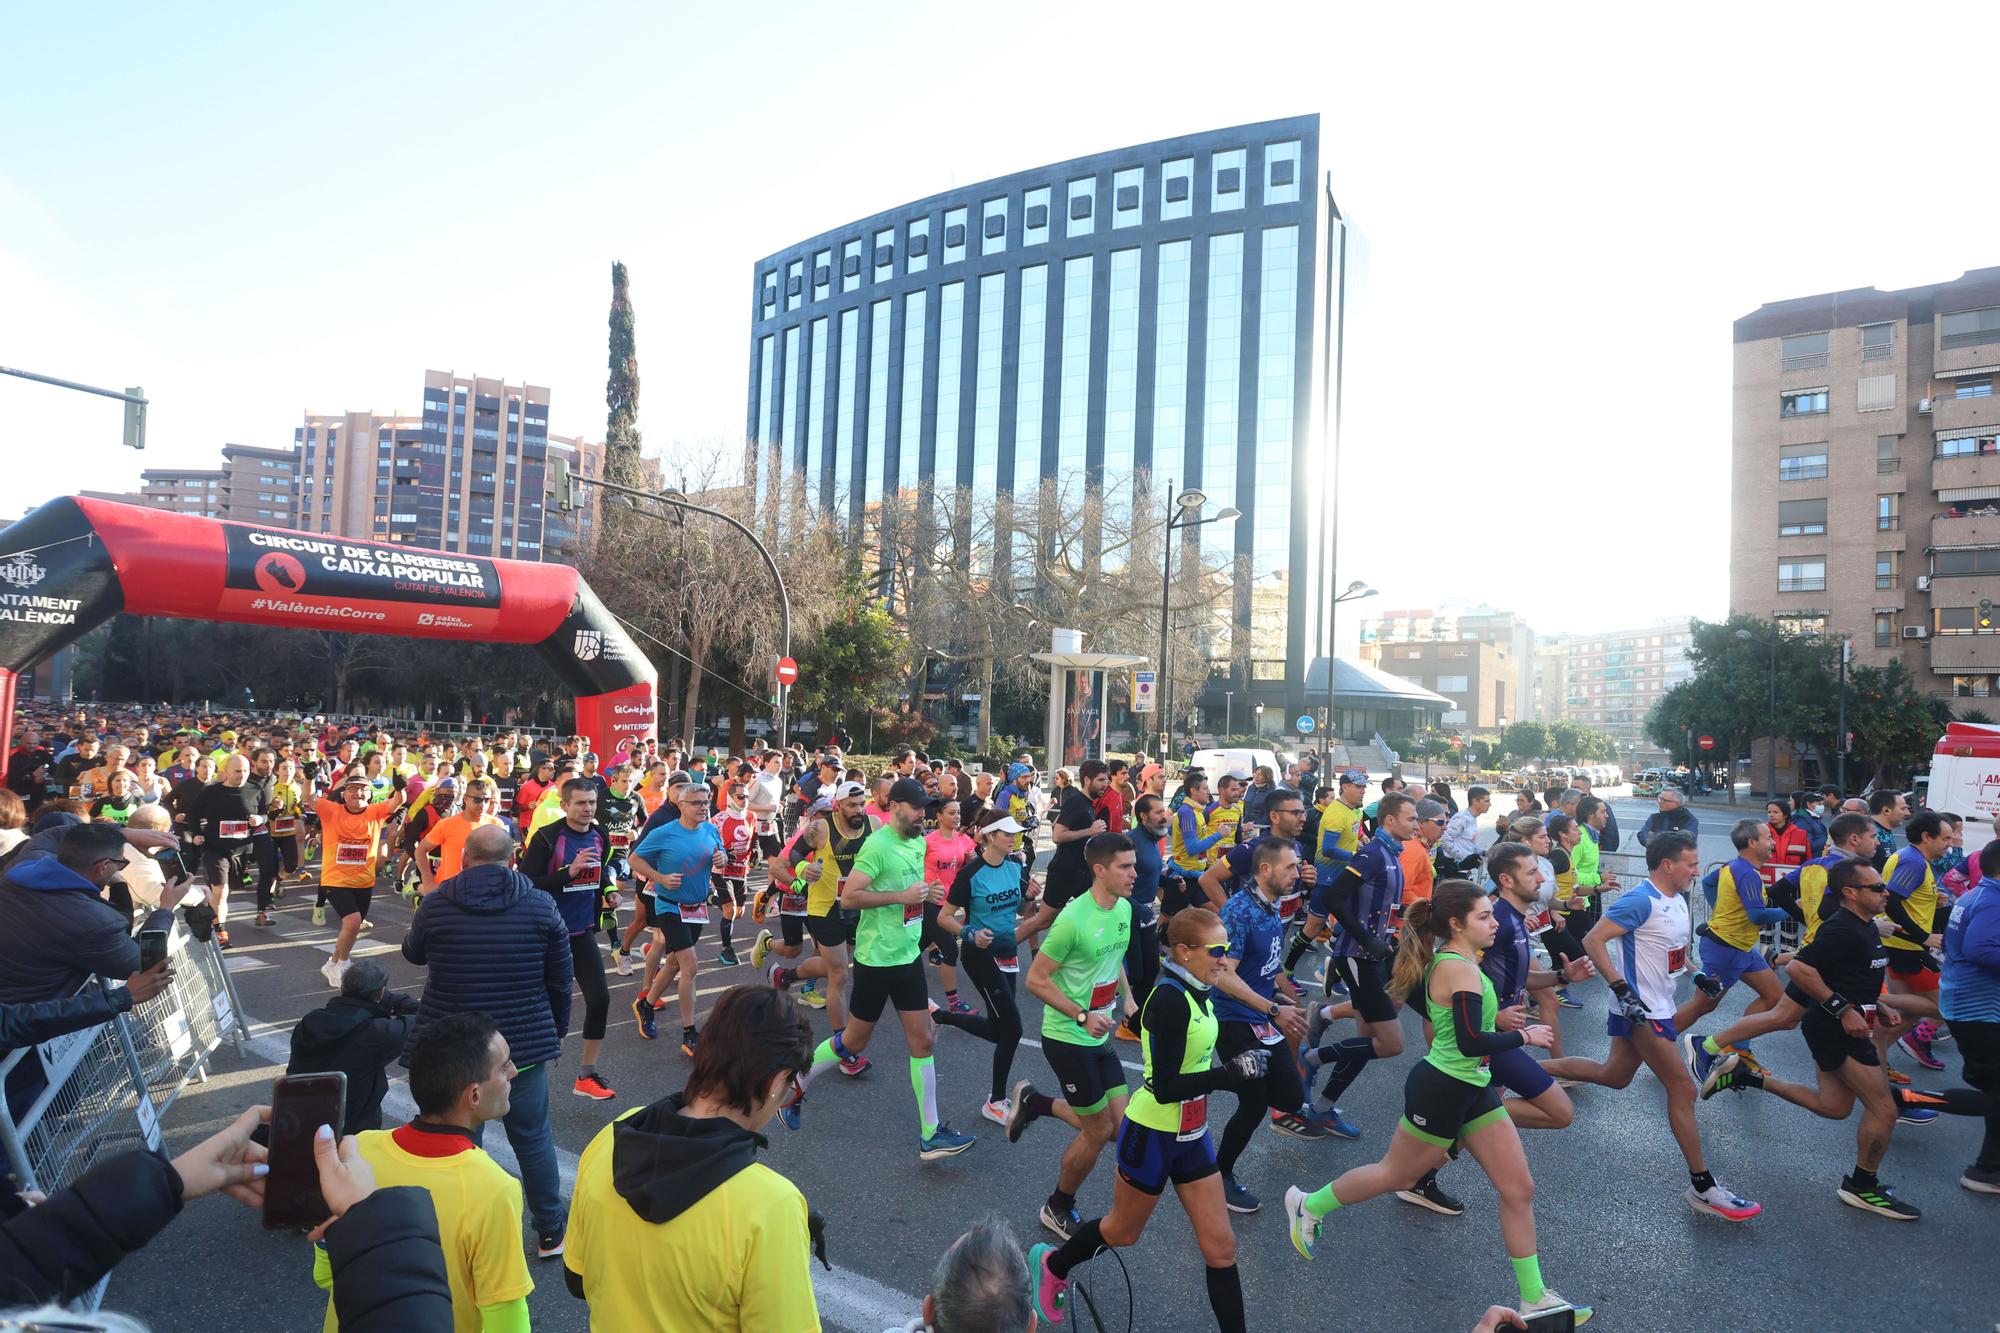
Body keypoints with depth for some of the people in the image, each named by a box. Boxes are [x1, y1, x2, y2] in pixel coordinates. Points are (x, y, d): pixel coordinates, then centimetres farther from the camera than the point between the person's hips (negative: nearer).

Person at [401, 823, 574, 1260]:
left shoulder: (436, 905, -8)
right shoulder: (540, 905, -7)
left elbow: (413, 954, 14)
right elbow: (560, 978, 0)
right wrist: (558, 1028, 15)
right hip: (523, 1043, 1)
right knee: (532, 1136, 15)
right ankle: (550, 1233, 26)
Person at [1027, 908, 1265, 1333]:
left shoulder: (1197, 993, -1)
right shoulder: (1169, 1000, -27)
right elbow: (1165, 1087, -29)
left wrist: (1246, 1060, -4)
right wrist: (1234, 1073, -31)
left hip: (1192, 1134, 7)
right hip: (1153, 1135, -7)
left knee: (1220, 1246, 7)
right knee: (1123, 1231, 17)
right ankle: (1052, 1265, 44)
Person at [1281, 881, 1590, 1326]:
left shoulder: (1448, 960, 6)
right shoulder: (1460, 969, -23)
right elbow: (1471, 1042, -29)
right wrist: (1525, 1037, -16)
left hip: (1472, 1089, 9)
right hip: (1441, 1091, -9)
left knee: (1519, 1190, 8)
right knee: (1396, 1175, 10)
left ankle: (1535, 1298, 21)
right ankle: (1308, 1205, 30)